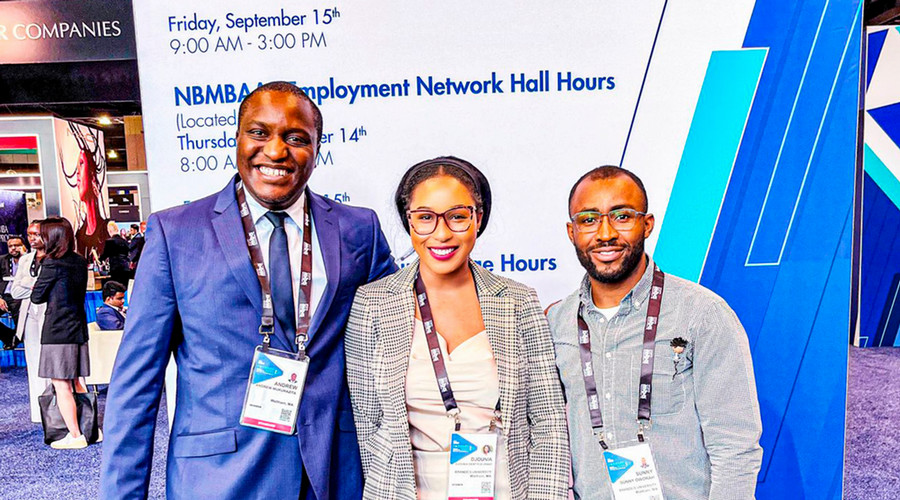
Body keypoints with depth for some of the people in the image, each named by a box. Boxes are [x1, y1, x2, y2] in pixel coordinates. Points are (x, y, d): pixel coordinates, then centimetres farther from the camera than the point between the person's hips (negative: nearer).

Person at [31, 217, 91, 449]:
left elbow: (36, 297, -3)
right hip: (79, 328, 7)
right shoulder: (81, 262, 7)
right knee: (78, 383, 16)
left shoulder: (51, 265, -12)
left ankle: (75, 435, 2)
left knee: (61, 386, -1)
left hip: (57, 331, -7)